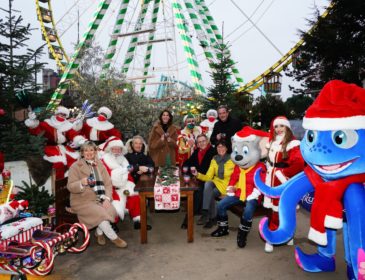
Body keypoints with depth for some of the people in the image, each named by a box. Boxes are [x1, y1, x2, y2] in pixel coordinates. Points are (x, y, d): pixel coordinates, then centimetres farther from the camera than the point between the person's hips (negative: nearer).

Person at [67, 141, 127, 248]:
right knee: (100, 213, -29)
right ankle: (114, 238, -9)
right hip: (83, 201, -4)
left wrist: (107, 198, -11)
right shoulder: (75, 166, 0)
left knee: (111, 210, -25)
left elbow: (108, 183, 6)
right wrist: (82, 183, -30)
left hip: (99, 199, 4)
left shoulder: (100, 164, 12)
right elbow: (70, 186, -7)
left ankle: (99, 232, 3)